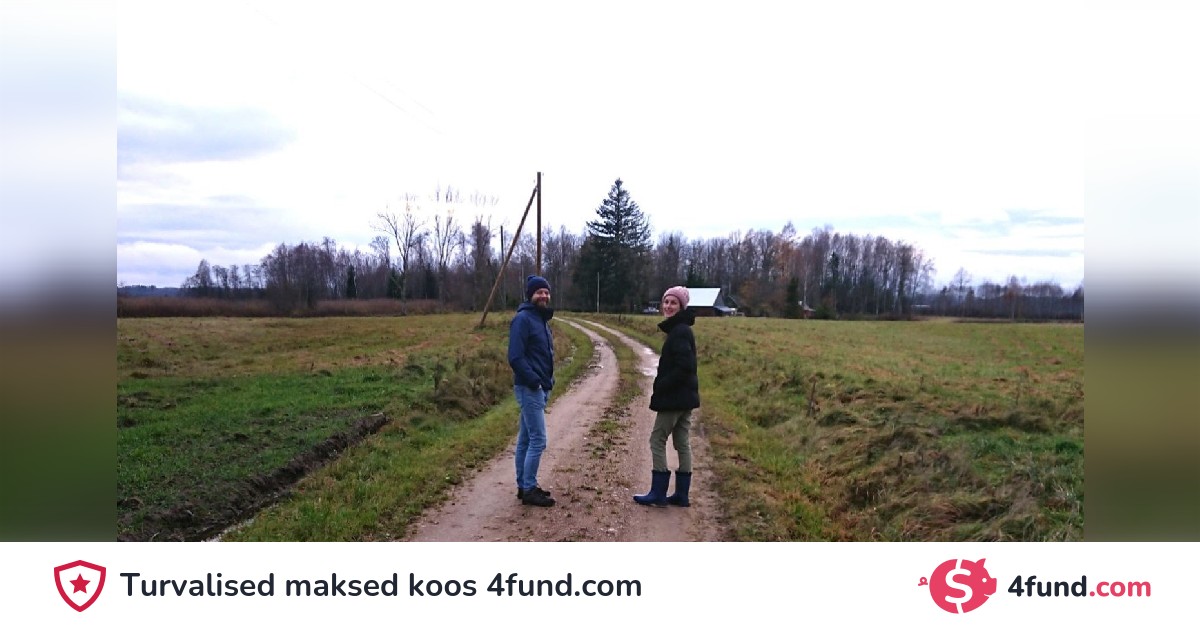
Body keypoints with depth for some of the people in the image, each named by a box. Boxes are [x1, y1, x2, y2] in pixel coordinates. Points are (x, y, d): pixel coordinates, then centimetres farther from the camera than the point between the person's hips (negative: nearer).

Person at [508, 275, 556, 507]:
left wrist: (548, 380, 11)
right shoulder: (523, 319, -14)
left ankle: (524, 486, 20)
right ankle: (529, 490, -2)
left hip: (539, 388, 9)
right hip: (530, 389, -9)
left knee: (526, 439, 13)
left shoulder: (542, 319, 15)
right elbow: (515, 357, -21)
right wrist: (535, 381, -20)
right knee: (538, 440, -8)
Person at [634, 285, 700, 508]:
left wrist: (661, 386, -18)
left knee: (657, 440, -2)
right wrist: (662, 385, 10)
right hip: (684, 397, 10)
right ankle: (681, 495, 16)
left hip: (674, 397, -10)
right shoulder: (680, 329, 14)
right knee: (682, 443, 11)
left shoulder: (679, 331, -17)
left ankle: (658, 494, 3)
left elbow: (684, 366, -25)